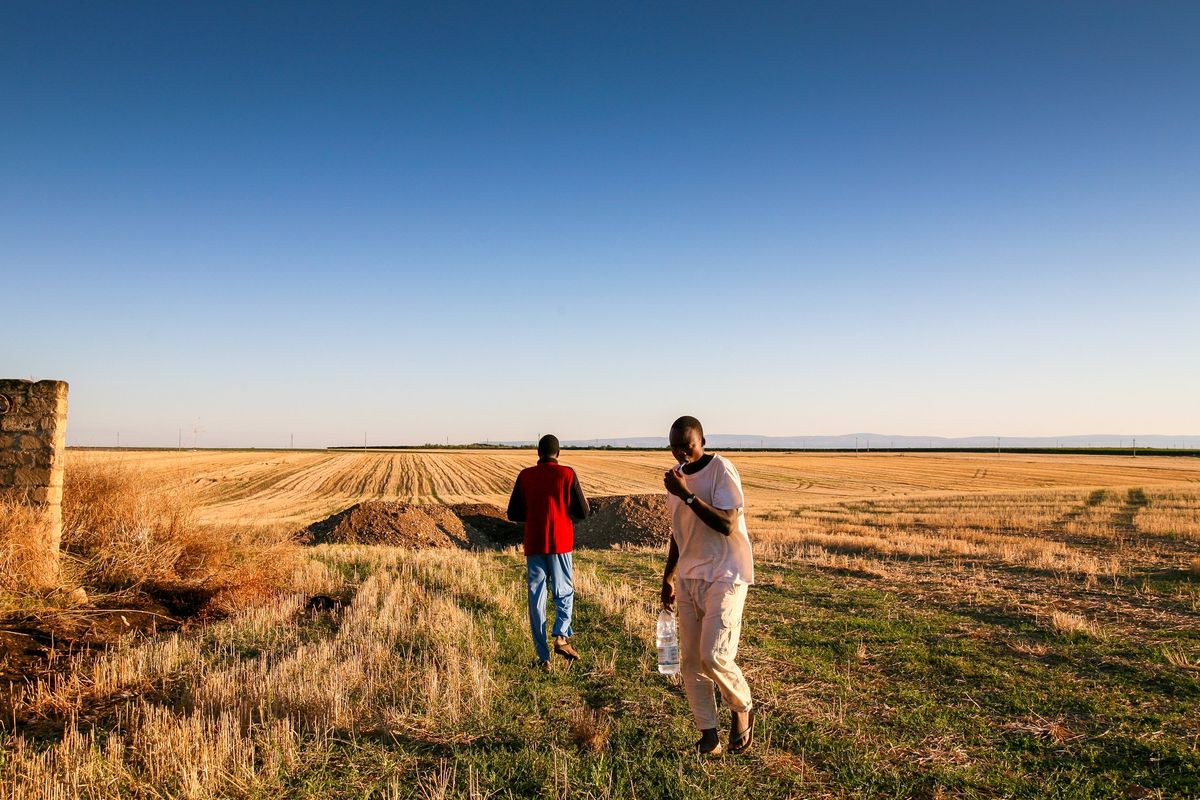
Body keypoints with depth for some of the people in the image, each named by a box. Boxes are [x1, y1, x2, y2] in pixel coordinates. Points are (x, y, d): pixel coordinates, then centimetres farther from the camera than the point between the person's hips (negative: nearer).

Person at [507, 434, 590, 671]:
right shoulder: (567, 474, -4)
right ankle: (561, 636, -11)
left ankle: (543, 657, 6)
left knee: (536, 600, 7)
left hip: (534, 545, 2)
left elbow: (513, 514, 3)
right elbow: (583, 511, -4)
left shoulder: (525, 476, 1)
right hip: (560, 544, -2)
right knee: (564, 593, 12)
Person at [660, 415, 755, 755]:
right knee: (690, 661, 5)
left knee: (714, 655, -14)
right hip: (689, 578, 7)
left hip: (725, 576, -7)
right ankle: (708, 733, 18)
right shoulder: (677, 476, 8)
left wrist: (687, 495, -26)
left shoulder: (721, 471, -13)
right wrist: (668, 577, 19)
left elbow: (727, 525, -23)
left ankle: (742, 710, 14)